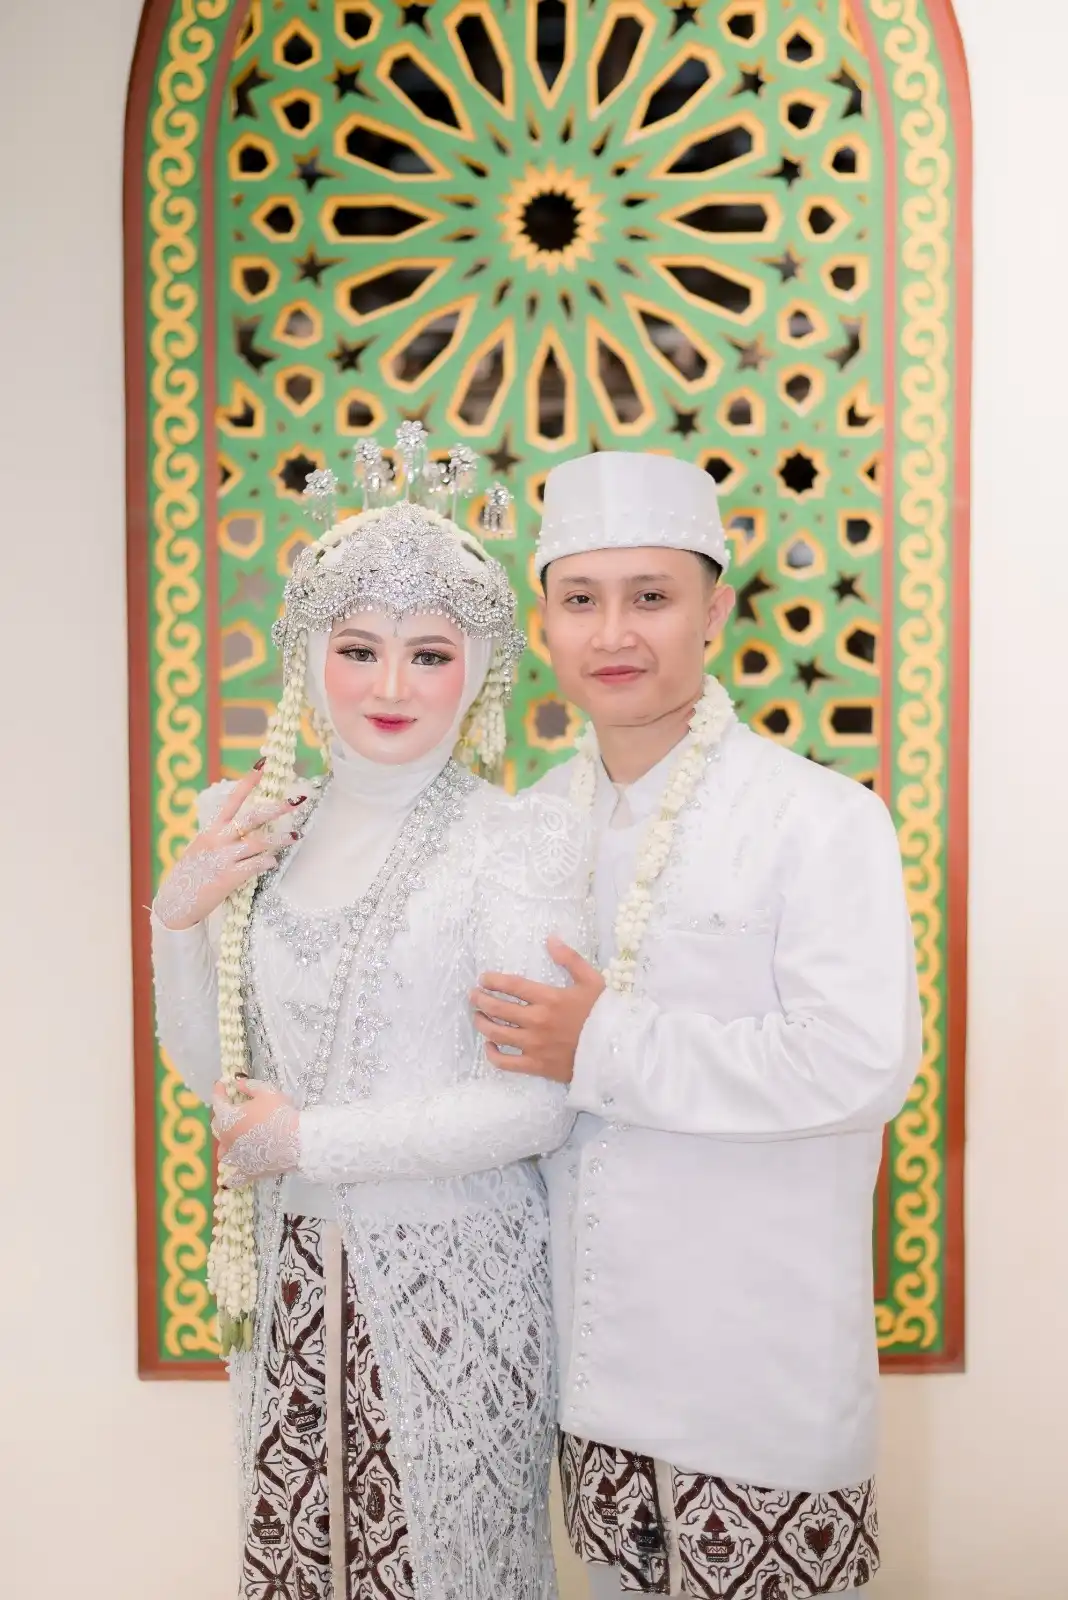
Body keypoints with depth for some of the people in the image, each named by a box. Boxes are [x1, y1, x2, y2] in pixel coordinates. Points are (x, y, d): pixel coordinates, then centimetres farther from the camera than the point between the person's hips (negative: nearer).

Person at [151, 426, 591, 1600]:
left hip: (451, 1272, -5)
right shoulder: (260, 831, 0)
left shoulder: (521, 840, -16)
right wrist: (180, 919, -9)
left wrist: (307, 1141, -15)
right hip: (288, 1270, 5)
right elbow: (211, 1069, 7)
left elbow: (539, 1107, -19)